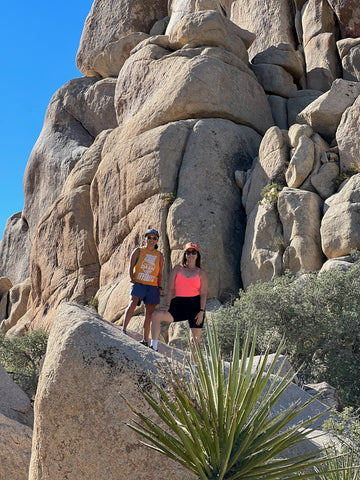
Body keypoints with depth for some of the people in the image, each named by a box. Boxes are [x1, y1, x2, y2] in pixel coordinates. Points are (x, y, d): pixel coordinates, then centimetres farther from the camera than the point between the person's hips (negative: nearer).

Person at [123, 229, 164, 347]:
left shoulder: (160, 256, 14)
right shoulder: (138, 251, 7)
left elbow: (160, 274, 16)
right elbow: (131, 267, 3)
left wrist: (159, 287, 6)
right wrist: (132, 279, -11)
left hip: (153, 286, 3)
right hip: (138, 283, -3)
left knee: (149, 314, 2)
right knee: (133, 303, -29)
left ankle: (145, 340, 9)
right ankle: (124, 329, -30)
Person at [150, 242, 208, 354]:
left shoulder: (201, 273, 8)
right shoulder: (177, 269, 11)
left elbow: (203, 294, 2)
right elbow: (170, 289, 7)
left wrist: (202, 311, -10)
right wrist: (167, 305, -6)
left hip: (195, 305, -1)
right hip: (179, 304, 1)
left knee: (195, 339, 0)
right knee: (156, 315, -22)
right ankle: (154, 347, -19)